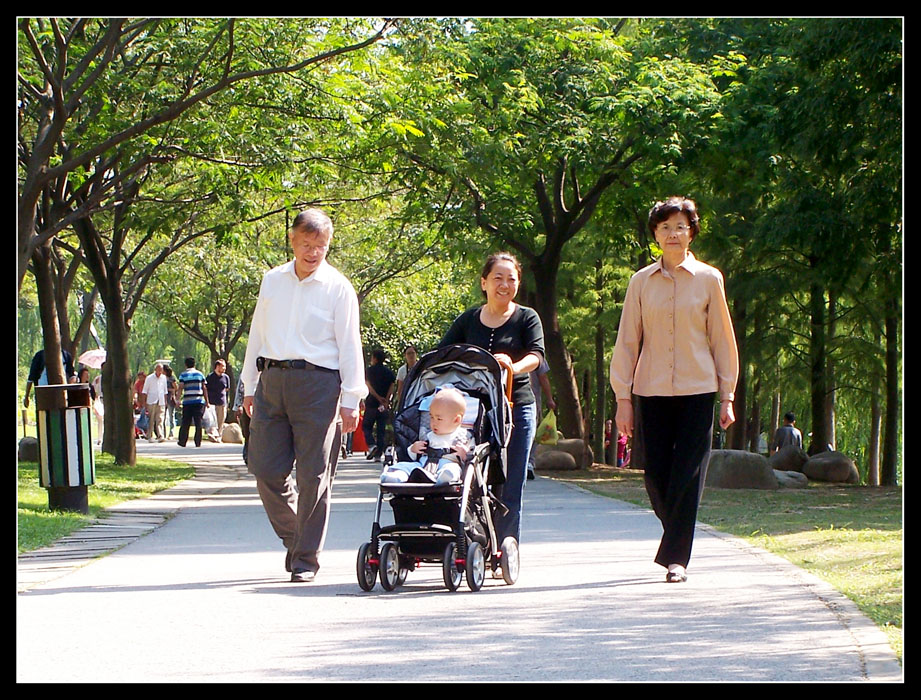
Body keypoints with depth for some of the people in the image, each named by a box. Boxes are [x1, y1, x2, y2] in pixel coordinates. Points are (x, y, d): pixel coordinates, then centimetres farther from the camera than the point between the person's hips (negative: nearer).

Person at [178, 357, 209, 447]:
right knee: (198, 422, 0)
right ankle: (198, 442, -3)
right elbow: (204, 388, 8)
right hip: (199, 401, 1)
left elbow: (180, 387, -6)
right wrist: (206, 401, 11)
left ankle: (182, 441, 11)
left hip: (187, 402, -1)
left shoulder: (183, 375, 3)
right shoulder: (200, 374, 8)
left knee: (185, 423, 6)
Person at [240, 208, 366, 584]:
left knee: (313, 475, -3)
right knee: (266, 469, 1)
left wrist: (350, 399, -6)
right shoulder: (272, 281, 13)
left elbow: (349, 345, -1)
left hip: (317, 383, -4)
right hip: (272, 380, 4)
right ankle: (293, 536, 23)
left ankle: (306, 557, 5)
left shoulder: (338, 288, 0)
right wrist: (250, 386, 17)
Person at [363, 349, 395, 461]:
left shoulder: (369, 370, 0)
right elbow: (391, 389, -2)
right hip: (385, 406, 3)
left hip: (371, 403, -3)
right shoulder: (389, 373, 8)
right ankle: (379, 453, 2)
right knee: (381, 429, 6)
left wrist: (379, 398, -13)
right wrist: (386, 401, -9)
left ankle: (371, 445, -15)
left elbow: (369, 387, -10)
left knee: (367, 426, 9)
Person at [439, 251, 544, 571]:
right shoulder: (468, 320, 11)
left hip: (516, 408, -2)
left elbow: (536, 354, -10)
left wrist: (514, 366, -31)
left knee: (509, 488, -3)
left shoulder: (526, 318, 4)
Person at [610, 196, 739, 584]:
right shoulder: (641, 282, 6)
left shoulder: (708, 279, 3)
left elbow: (723, 341, 6)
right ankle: (677, 542, 24)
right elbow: (627, 341, 7)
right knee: (656, 476, 1)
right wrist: (622, 398, 1)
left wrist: (727, 396, 3)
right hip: (651, 391, 1)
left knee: (687, 477, -7)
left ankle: (676, 558, -3)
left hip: (697, 391, -1)